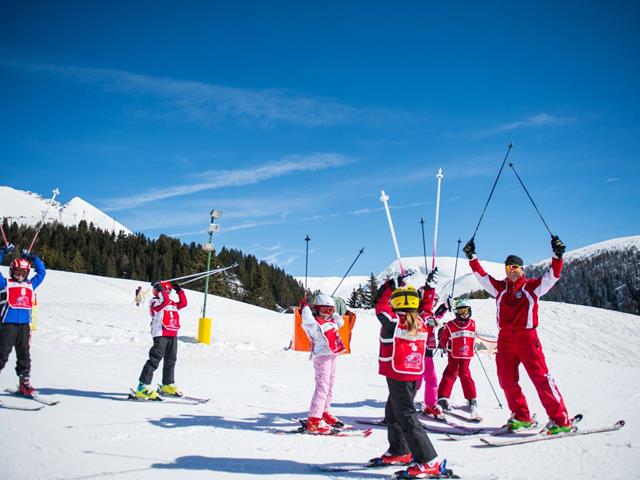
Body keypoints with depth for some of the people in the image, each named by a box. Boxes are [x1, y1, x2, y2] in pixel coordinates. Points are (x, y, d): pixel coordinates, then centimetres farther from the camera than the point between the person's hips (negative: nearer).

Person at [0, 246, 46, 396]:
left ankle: (24, 382, 16)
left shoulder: (30, 285, 16)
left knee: (24, 354, 8)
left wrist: (33, 257, 23)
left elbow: (42, 272, 26)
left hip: (24, 324, 4)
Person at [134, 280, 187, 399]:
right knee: (155, 360, -12)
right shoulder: (154, 302, -6)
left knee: (171, 360, 14)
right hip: (160, 335, -8)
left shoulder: (172, 304, 20)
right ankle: (143, 387, -11)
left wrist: (179, 290, 20)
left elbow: (183, 303, 21)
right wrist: (159, 288, -18)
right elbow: (165, 300, -23)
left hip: (172, 335, 8)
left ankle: (168, 385, 26)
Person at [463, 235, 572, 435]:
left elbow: (552, 276, -5)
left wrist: (557, 255, -19)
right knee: (507, 380, 6)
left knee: (541, 378, -8)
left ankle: (560, 420, -4)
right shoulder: (500, 288, 13)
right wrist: (472, 257, 8)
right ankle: (521, 417, 20)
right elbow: (482, 276, 15)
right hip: (505, 339, 5)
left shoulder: (532, 286, 4)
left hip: (527, 338, -5)